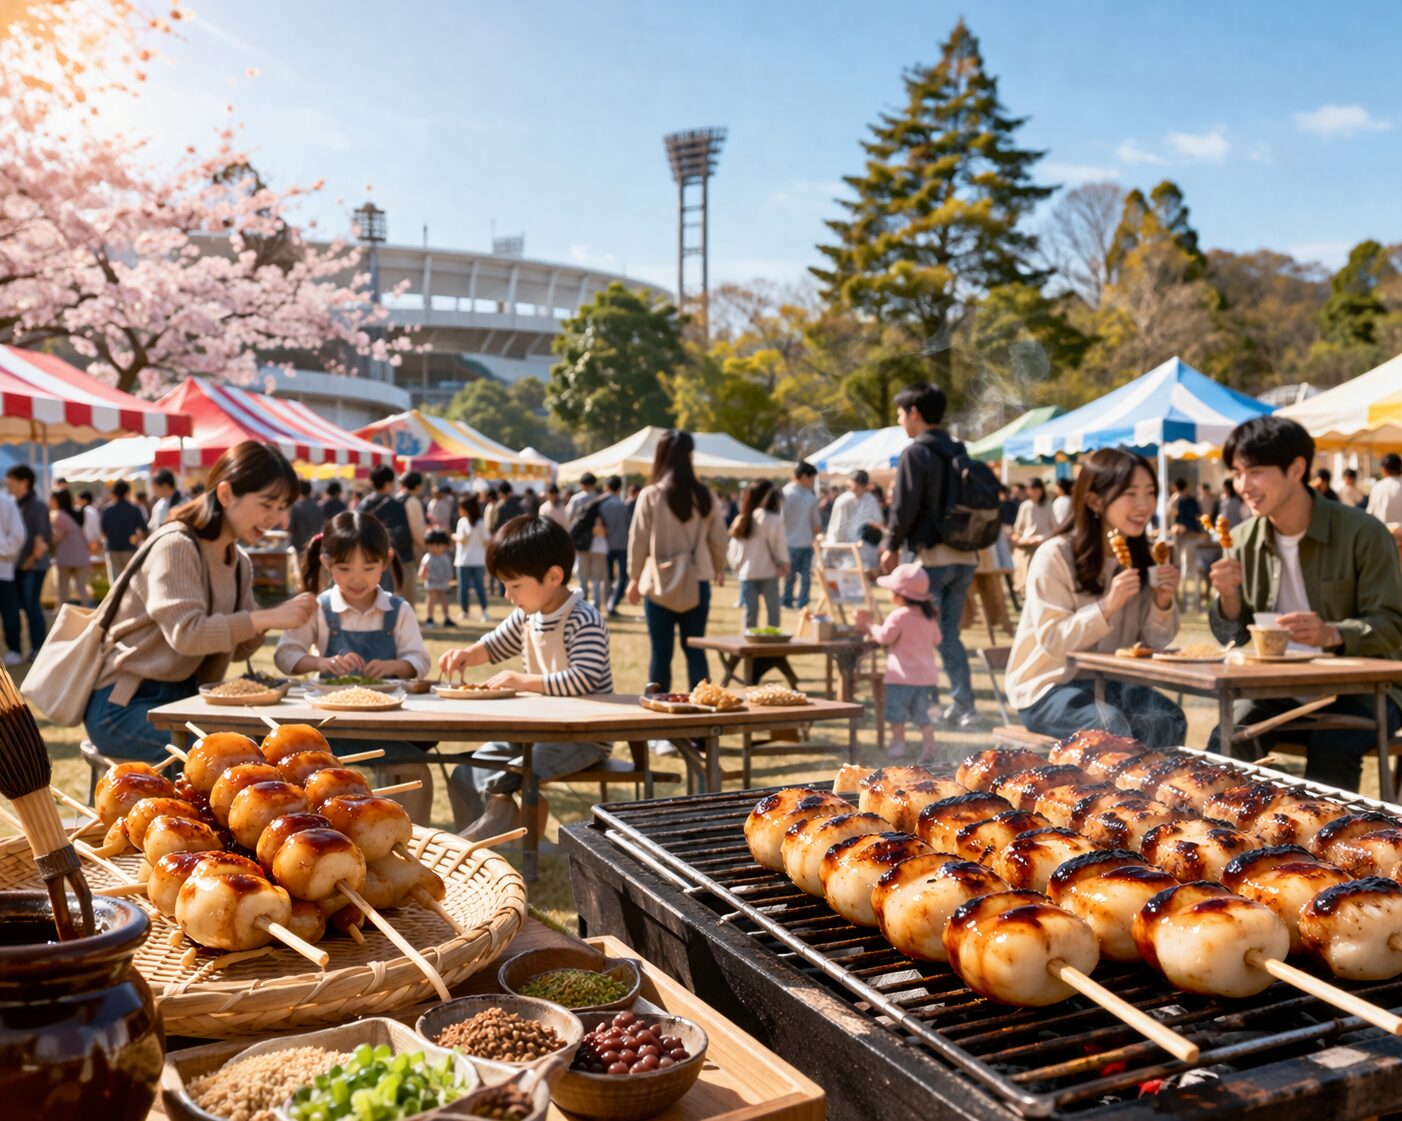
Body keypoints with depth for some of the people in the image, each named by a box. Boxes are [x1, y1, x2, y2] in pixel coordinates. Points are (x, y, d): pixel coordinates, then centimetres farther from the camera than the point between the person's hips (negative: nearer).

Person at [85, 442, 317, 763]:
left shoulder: (239, 565, 9)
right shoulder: (175, 546, -16)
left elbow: (238, 648, 10)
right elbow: (187, 634, -28)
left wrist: (276, 617, -9)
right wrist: (269, 618, -31)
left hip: (183, 697, 8)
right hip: (126, 703, -8)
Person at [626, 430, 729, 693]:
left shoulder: (650, 495, -9)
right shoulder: (705, 495, -2)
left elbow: (638, 540, -4)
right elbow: (718, 538, 6)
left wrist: (634, 578, 9)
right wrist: (719, 570, 23)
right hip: (696, 583, 2)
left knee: (661, 652, 6)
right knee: (695, 649, 12)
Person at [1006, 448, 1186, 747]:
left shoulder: (1140, 557, 7)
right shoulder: (1055, 556, -14)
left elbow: (1154, 641, 6)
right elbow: (1052, 641, -18)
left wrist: (1163, 601, -14)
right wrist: (1108, 606, -29)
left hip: (1108, 682, 6)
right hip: (1047, 686, -5)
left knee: (1170, 721, -23)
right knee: (1115, 727, -32)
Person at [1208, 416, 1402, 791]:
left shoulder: (1363, 533, -10)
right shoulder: (1242, 541, 4)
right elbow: (1234, 638, 8)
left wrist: (1332, 634, -31)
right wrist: (1228, 596, -14)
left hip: (1360, 687, -3)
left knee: (1331, 746, -32)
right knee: (1226, 742, -23)